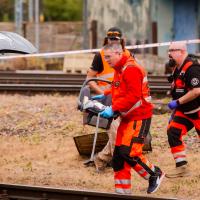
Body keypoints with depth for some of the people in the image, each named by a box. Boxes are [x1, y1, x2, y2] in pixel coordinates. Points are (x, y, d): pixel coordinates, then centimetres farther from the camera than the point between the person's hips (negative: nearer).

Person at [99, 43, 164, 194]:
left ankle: (155, 174, 3)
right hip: (127, 118, 10)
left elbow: (133, 96, -24)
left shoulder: (131, 69, -17)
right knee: (118, 156, 6)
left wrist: (113, 109, -24)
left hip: (139, 118, -10)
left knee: (128, 152, -17)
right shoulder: (119, 70, 15)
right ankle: (122, 192, 10)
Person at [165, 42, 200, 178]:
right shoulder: (178, 68, 10)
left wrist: (177, 102, -24)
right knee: (173, 132, -3)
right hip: (185, 111, 9)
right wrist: (175, 112, 19)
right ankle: (182, 167, 1)